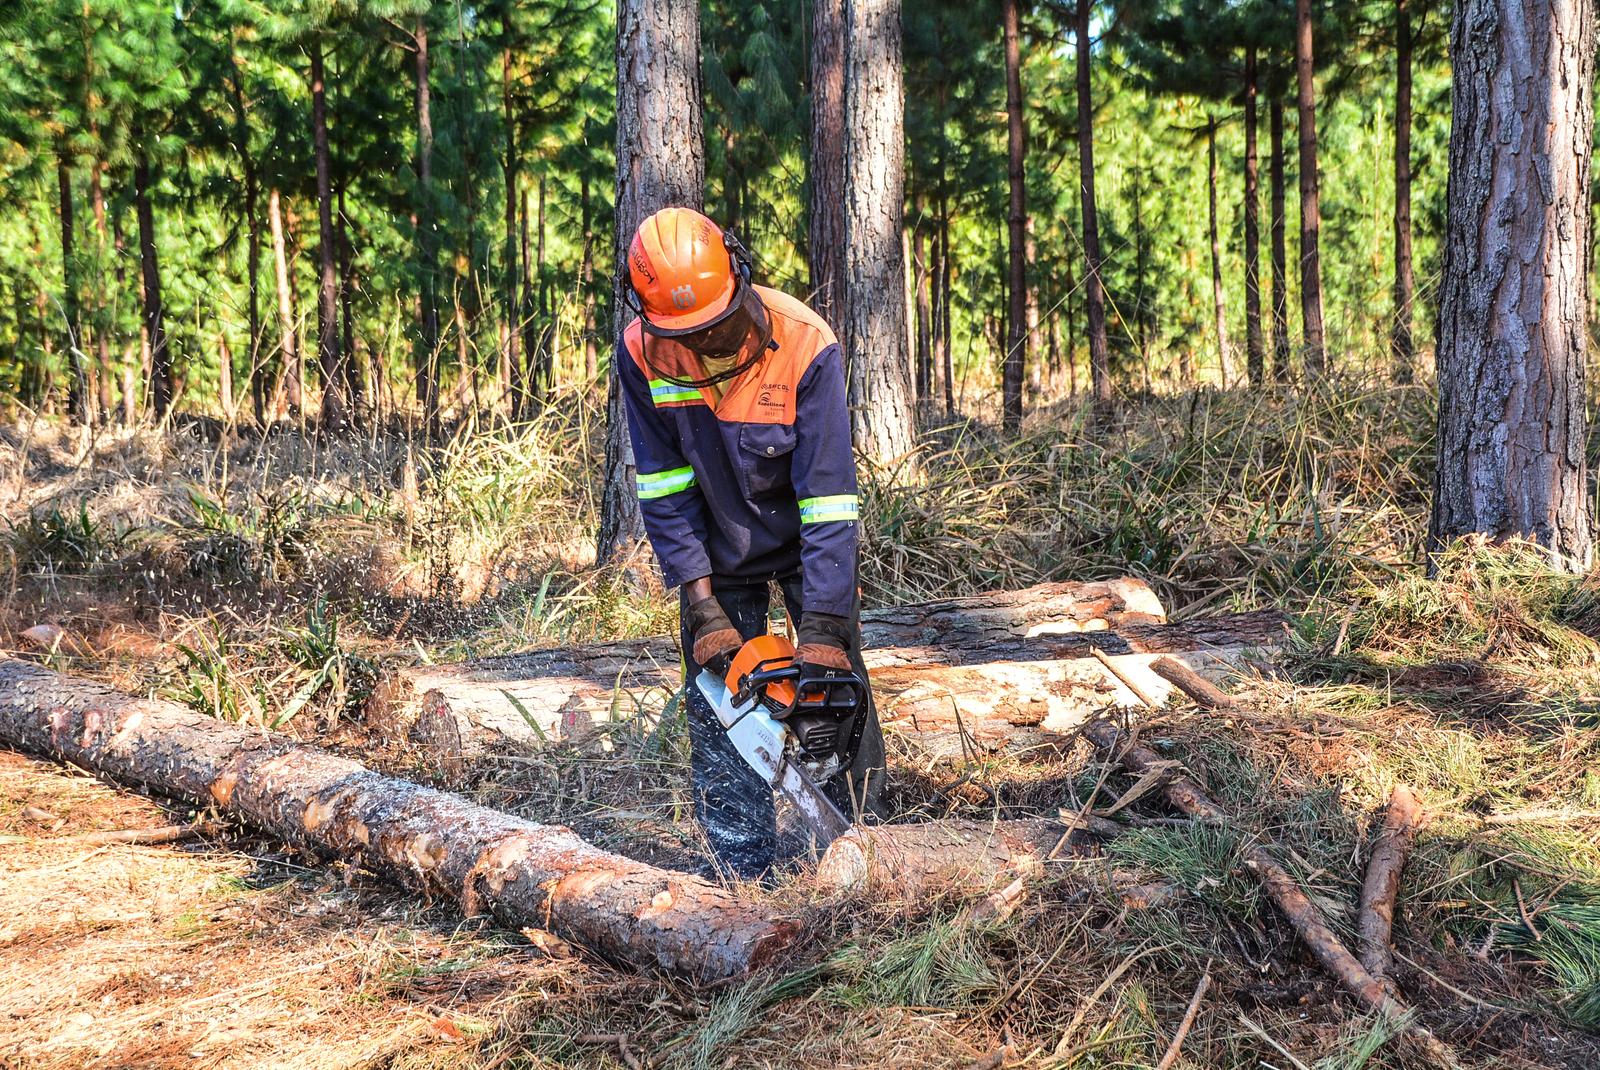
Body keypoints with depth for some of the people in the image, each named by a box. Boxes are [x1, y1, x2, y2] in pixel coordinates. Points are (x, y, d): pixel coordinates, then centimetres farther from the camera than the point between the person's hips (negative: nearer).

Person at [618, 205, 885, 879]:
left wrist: (822, 626, -33)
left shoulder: (805, 345, -30)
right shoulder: (642, 353, -20)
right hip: (718, 558, 2)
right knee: (717, 713, -2)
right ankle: (746, 877, 6)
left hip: (805, 547, -2)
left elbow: (828, 492, -29)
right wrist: (700, 603, -19)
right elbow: (664, 485, -13)